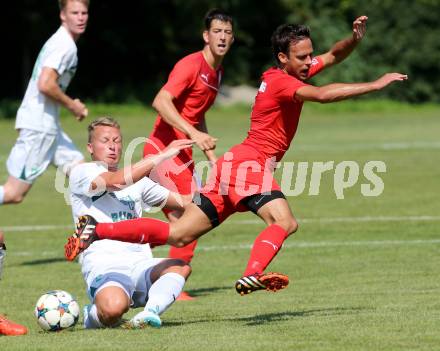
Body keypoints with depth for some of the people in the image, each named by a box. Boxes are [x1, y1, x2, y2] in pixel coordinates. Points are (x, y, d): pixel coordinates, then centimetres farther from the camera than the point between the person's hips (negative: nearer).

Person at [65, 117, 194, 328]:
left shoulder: (137, 180, 28)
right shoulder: (82, 172, 6)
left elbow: (182, 202, 33)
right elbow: (116, 181, -14)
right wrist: (162, 155, -13)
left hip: (141, 265, 5)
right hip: (105, 266, -5)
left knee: (181, 266, -28)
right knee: (114, 308, -37)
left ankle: (149, 313, -39)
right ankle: (94, 316, -3)